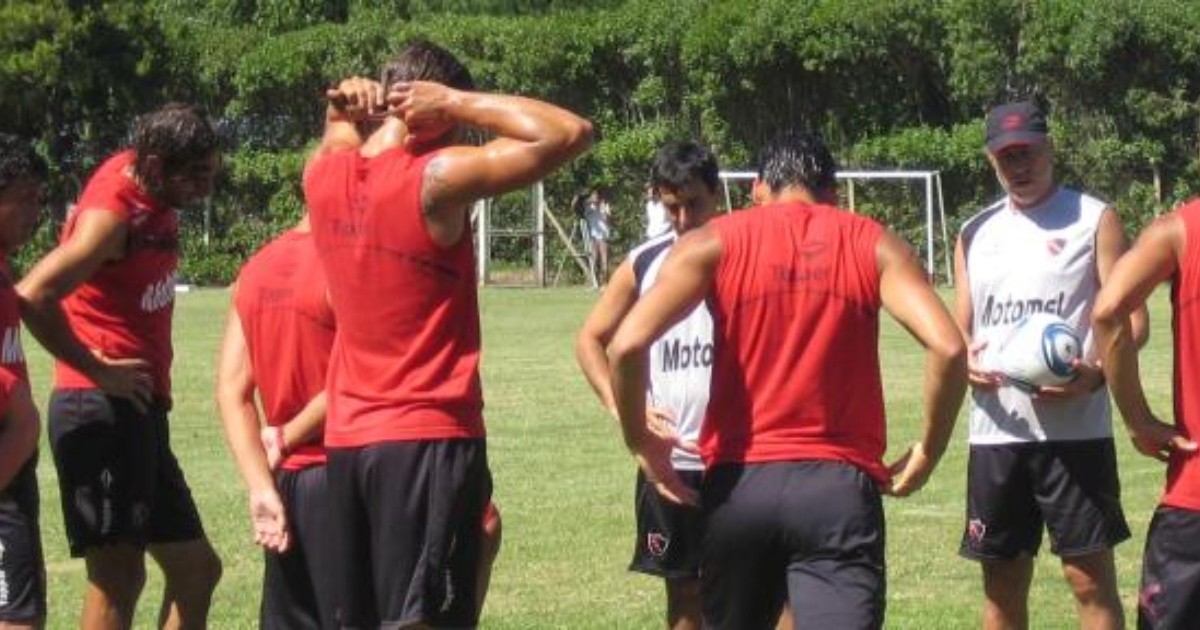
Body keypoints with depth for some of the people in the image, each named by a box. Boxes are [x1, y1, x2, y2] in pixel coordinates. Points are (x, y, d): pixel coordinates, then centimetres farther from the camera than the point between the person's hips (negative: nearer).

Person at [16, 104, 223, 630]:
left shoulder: (151, 193, 9)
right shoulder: (112, 214, -17)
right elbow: (33, 296, -27)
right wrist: (97, 370, -19)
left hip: (139, 413, 10)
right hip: (103, 410, -10)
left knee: (196, 569, 13)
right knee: (118, 574, -11)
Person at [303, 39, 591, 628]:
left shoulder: (323, 174, 5)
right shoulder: (437, 179, -15)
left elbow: (340, 139, 31)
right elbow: (570, 133, -15)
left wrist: (344, 109, 7)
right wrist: (458, 102, -10)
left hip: (346, 439, 7)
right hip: (430, 438, -7)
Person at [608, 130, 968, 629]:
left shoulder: (715, 243, 7)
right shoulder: (873, 245, 7)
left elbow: (627, 345, -8)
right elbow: (948, 348, -7)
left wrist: (640, 440, 7)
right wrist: (927, 452, 6)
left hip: (738, 485, 1)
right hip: (838, 487, -1)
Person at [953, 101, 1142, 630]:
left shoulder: (1093, 220, 2)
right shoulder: (976, 234, 16)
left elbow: (1131, 319, -3)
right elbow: (959, 328, 20)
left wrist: (1096, 375, -22)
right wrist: (966, 359, -4)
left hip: (1074, 428, -5)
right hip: (995, 429, 5)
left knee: (1091, 576, -6)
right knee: (1002, 584, 9)